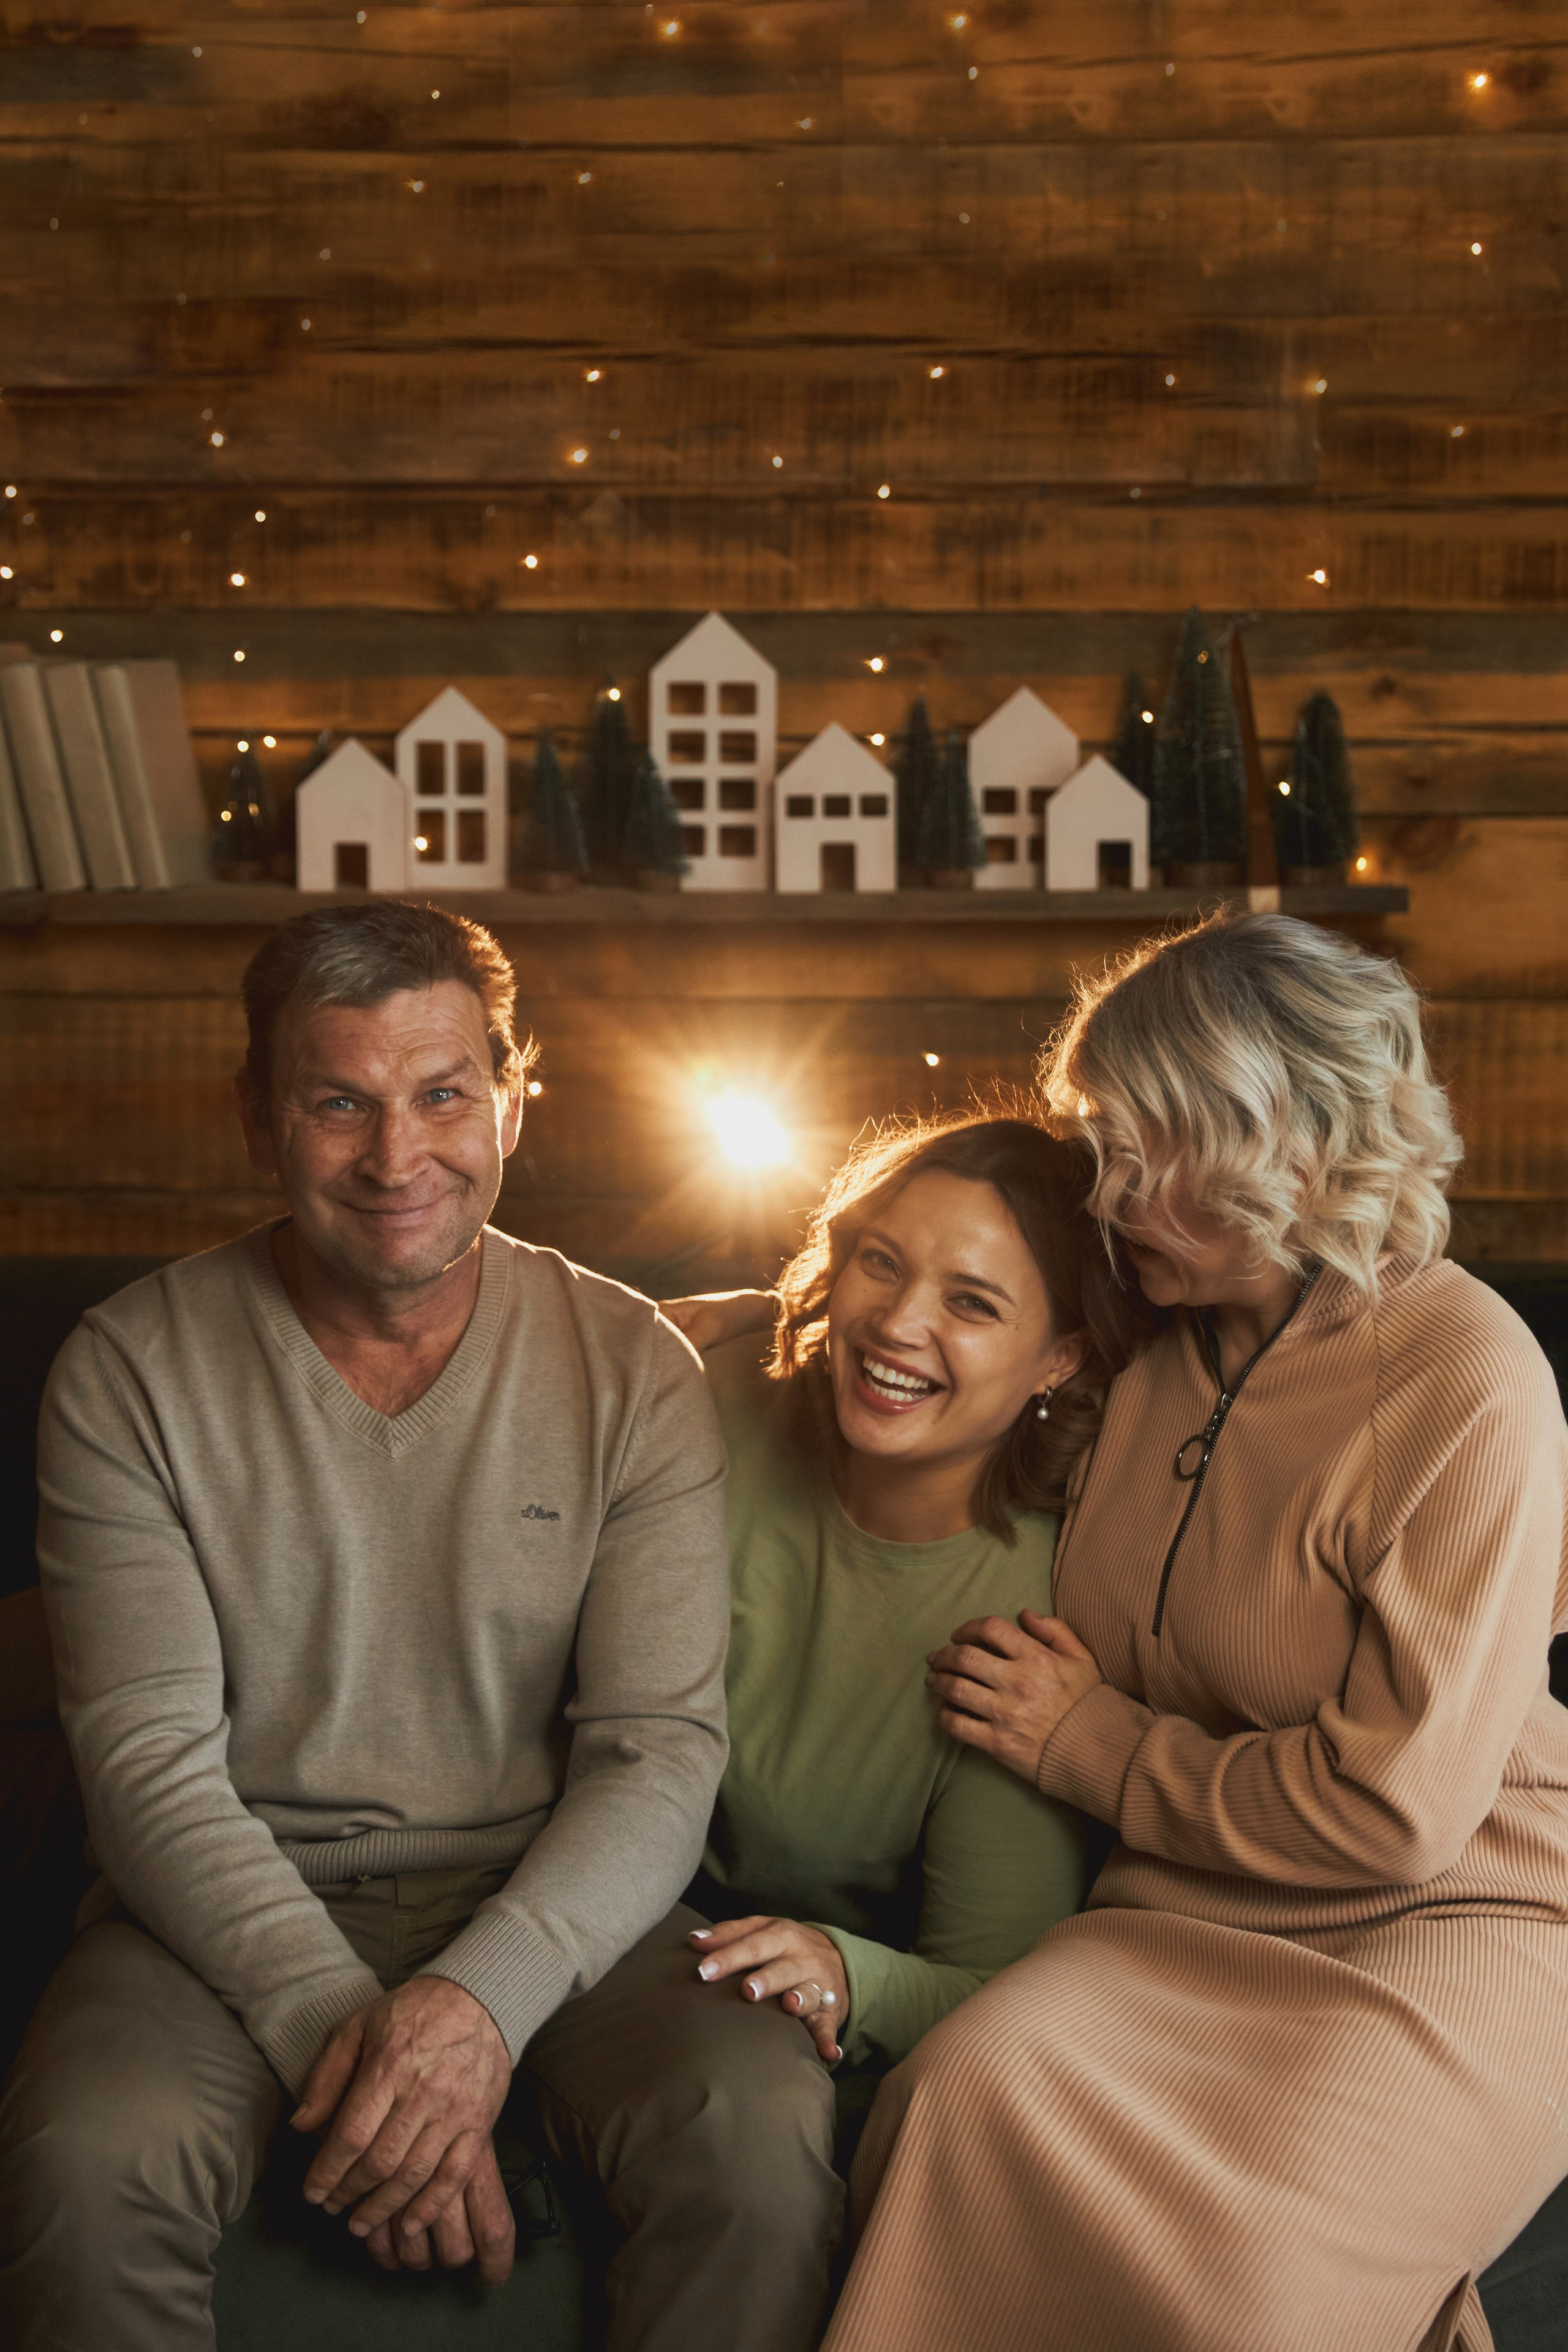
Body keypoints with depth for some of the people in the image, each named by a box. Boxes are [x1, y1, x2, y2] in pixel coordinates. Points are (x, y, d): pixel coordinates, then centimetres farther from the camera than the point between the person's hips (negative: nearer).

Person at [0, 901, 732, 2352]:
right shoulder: (133, 1373, -2)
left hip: (542, 1906, 1)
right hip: (232, 1910, 0)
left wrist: (482, 1999, -25)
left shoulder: (633, 1372, 0)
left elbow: (659, 1748, -7)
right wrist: (332, 2018, -23)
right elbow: (149, 1756, -8)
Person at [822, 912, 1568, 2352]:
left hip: (1446, 1925, -5)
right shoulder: (1150, 1344, 7)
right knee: (974, 2090, -26)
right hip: (1189, 1919, 6)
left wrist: (1088, 1741, -6)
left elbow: (1393, 1803, -17)